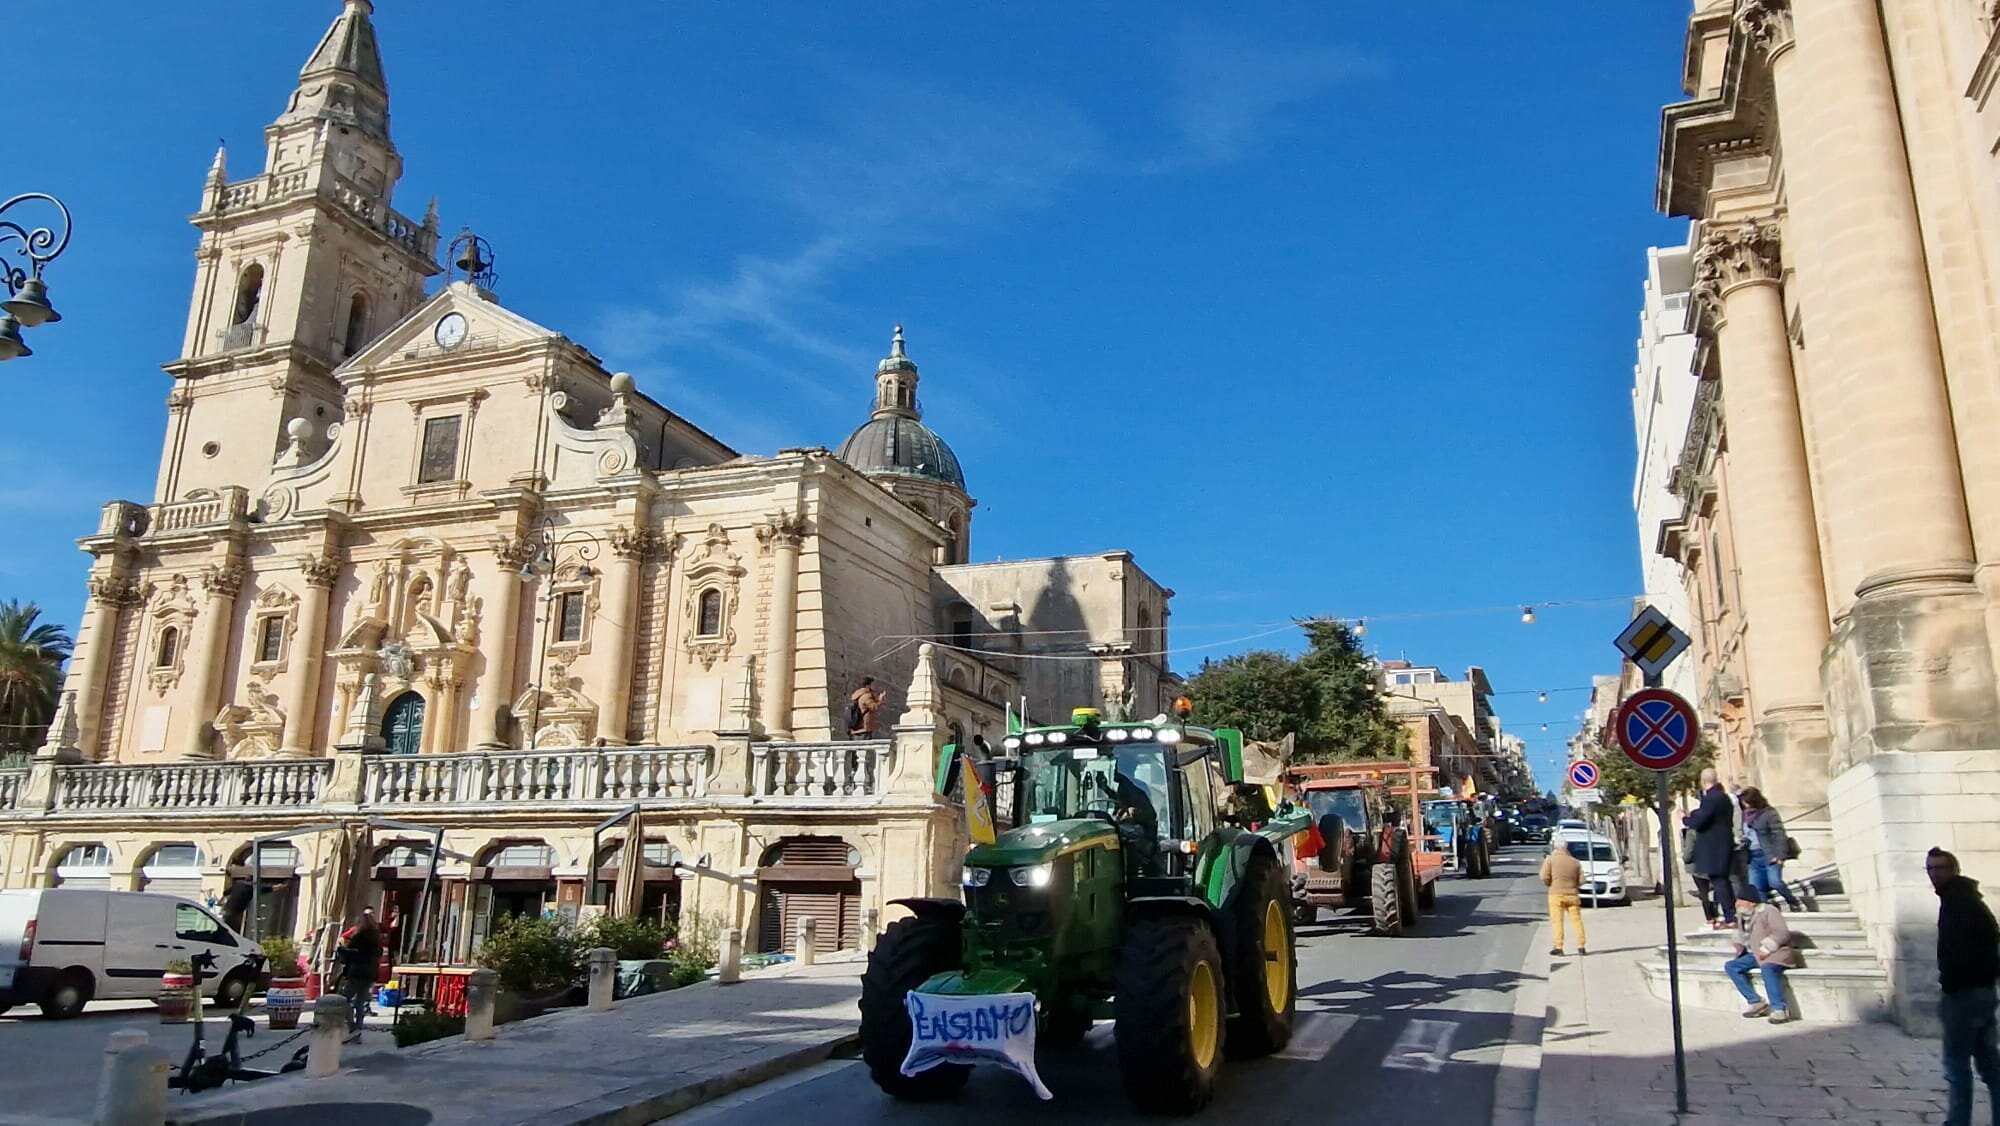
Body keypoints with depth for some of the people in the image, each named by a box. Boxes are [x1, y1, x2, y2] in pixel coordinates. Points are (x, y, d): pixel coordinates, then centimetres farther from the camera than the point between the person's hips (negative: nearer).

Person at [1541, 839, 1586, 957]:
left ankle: (1558, 948, -3)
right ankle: (1581, 947, 5)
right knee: (1577, 920, 7)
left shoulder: (1550, 860, -2)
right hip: (1572, 894, 3)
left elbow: (1544, 877, -10)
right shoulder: (1575, 862, 7)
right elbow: (1581, 880, 5)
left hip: (1556, 894, -3)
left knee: (1557, 921, -1)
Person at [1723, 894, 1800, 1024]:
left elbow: (1782, 933, -21)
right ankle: (1756, 1002, -10)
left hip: (1776, 953, -9)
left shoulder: (1768, 911, -11)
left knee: (1768, 968, -39)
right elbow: (1742, 934, 32)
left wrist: (1766, 949, -26)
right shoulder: (1742, 916, 12)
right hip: (1756, 955, 9)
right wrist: (1740, 944, 11)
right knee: (1730, 966, -7)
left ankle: (1779, 1009, -38)